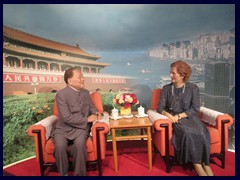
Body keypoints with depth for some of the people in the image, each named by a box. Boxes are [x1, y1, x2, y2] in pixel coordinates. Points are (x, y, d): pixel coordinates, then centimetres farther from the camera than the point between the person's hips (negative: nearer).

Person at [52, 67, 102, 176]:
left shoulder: (86, 92, 7)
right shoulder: (61, 94, -11)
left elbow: (91, 107, 20)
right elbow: (67, 118, -19)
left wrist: (96, 113, -5)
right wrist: (87, 119, -16)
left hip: (81, 127, 3)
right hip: (64, 128, -2)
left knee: (79, 143, -28)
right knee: (59, 145, -31)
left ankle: (79, 174, -8)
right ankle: (64, 174, -5)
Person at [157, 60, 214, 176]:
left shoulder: (193, 88, 3)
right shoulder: (166, 88, 5)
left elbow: (195, 109, -3)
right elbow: (160, 108, 2)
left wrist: (179, 116, -15)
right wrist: (168, 115, -19)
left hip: (190, 117, 1)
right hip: (175, 119, 0)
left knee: (201, 134, -28)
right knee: (188, 133, -30)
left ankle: (205, 164, -11)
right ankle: (198, 166, -18)